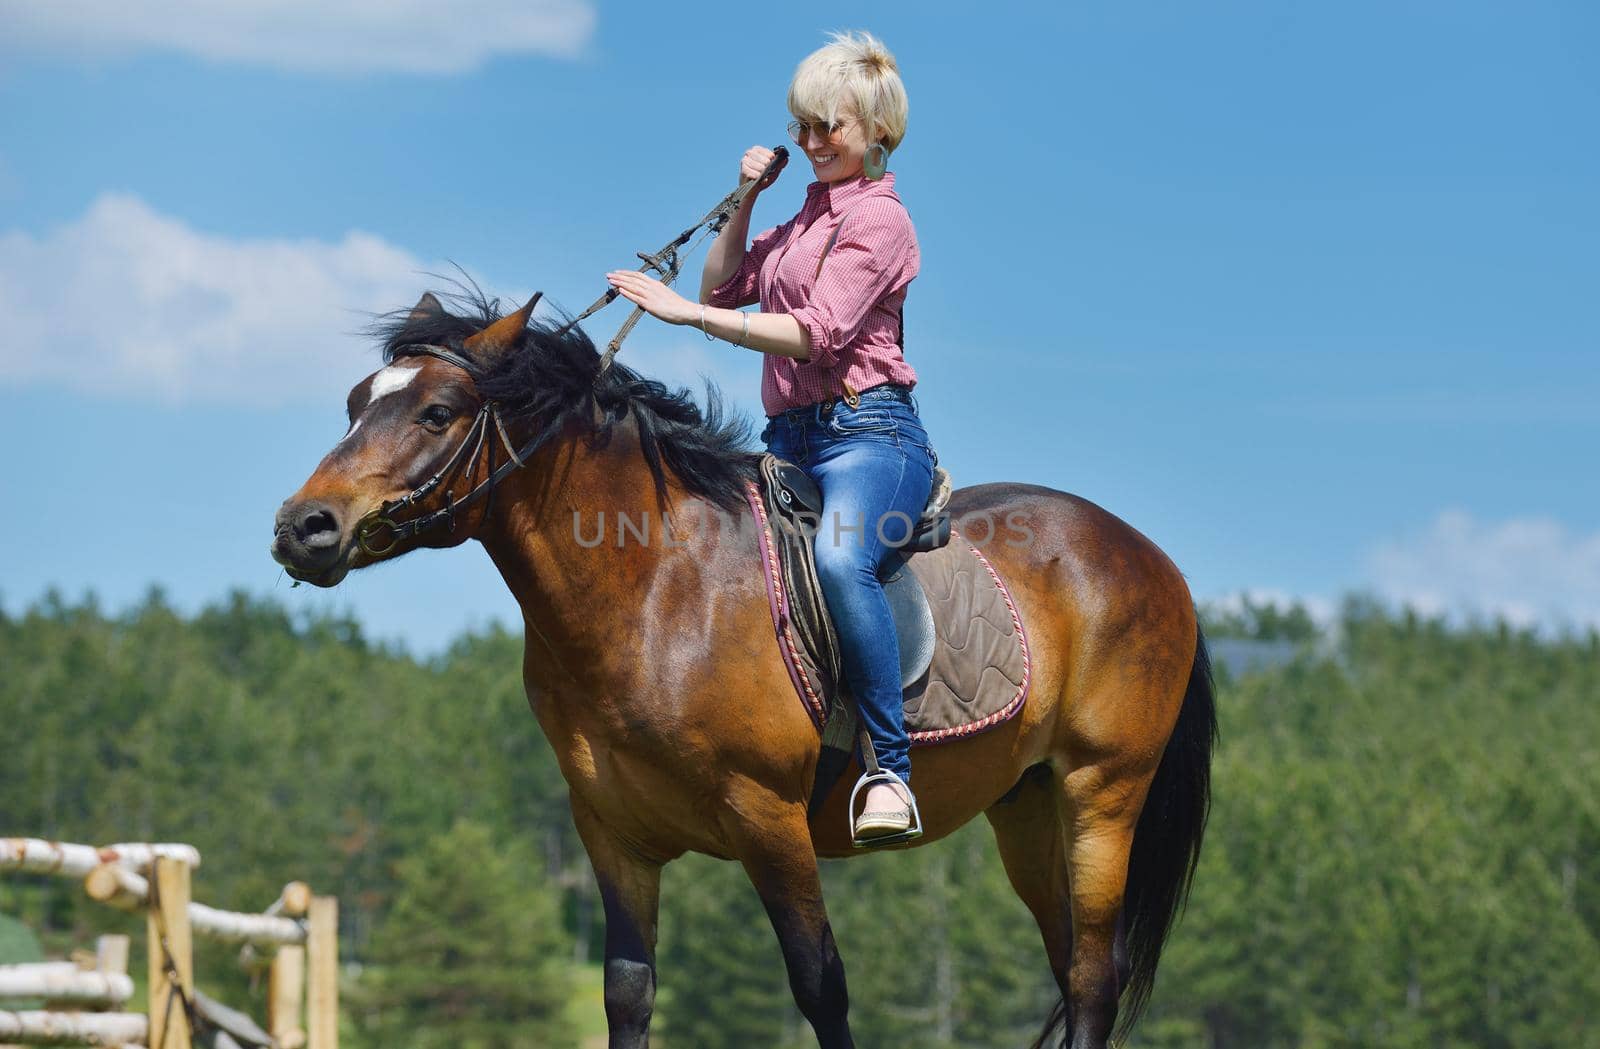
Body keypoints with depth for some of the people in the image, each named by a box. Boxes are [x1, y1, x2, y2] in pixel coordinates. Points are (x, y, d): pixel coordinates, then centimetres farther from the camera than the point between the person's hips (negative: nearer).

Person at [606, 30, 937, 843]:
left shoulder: (878, 219, -5)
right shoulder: (810, 218, 24)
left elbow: (815, 333, -17)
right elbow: (727, 287, 29)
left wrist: (686, 313, -20)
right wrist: (745, 199, 15)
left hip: (867, 431, -9)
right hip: (791, 438, 9)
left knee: (840, 559, -38)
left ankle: (891, 770, -39)